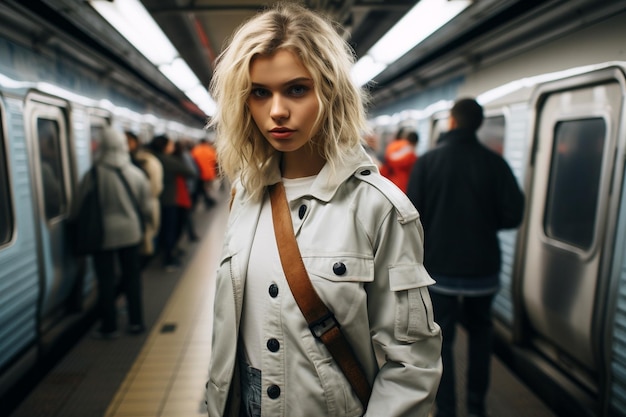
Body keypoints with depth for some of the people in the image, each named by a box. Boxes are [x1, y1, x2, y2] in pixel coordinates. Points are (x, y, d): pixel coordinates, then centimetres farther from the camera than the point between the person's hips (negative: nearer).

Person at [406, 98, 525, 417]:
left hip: (440, 267, -2)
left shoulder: (427, 162, -8)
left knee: (441, 338, 10)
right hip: (483, 267, 2)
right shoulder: (494, 163, -6)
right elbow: (513, 215, -6)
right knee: (480, 332, 21)